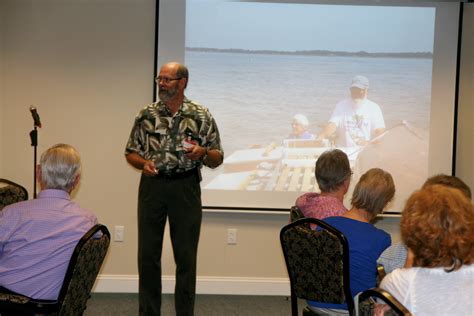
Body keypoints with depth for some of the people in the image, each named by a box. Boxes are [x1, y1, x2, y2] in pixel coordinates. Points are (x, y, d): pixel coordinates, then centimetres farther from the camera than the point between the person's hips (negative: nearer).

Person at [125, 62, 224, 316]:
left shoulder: (202, 116, 0)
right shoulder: (146, 115, 4)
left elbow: (217, 159, 3)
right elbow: (131, 152, 10)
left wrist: (202, 153, -18)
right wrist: (143, 163, -11)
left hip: (186, 188, -1)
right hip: (152, 186, 2)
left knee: (186, 256, 4)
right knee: (148, 254, 6)